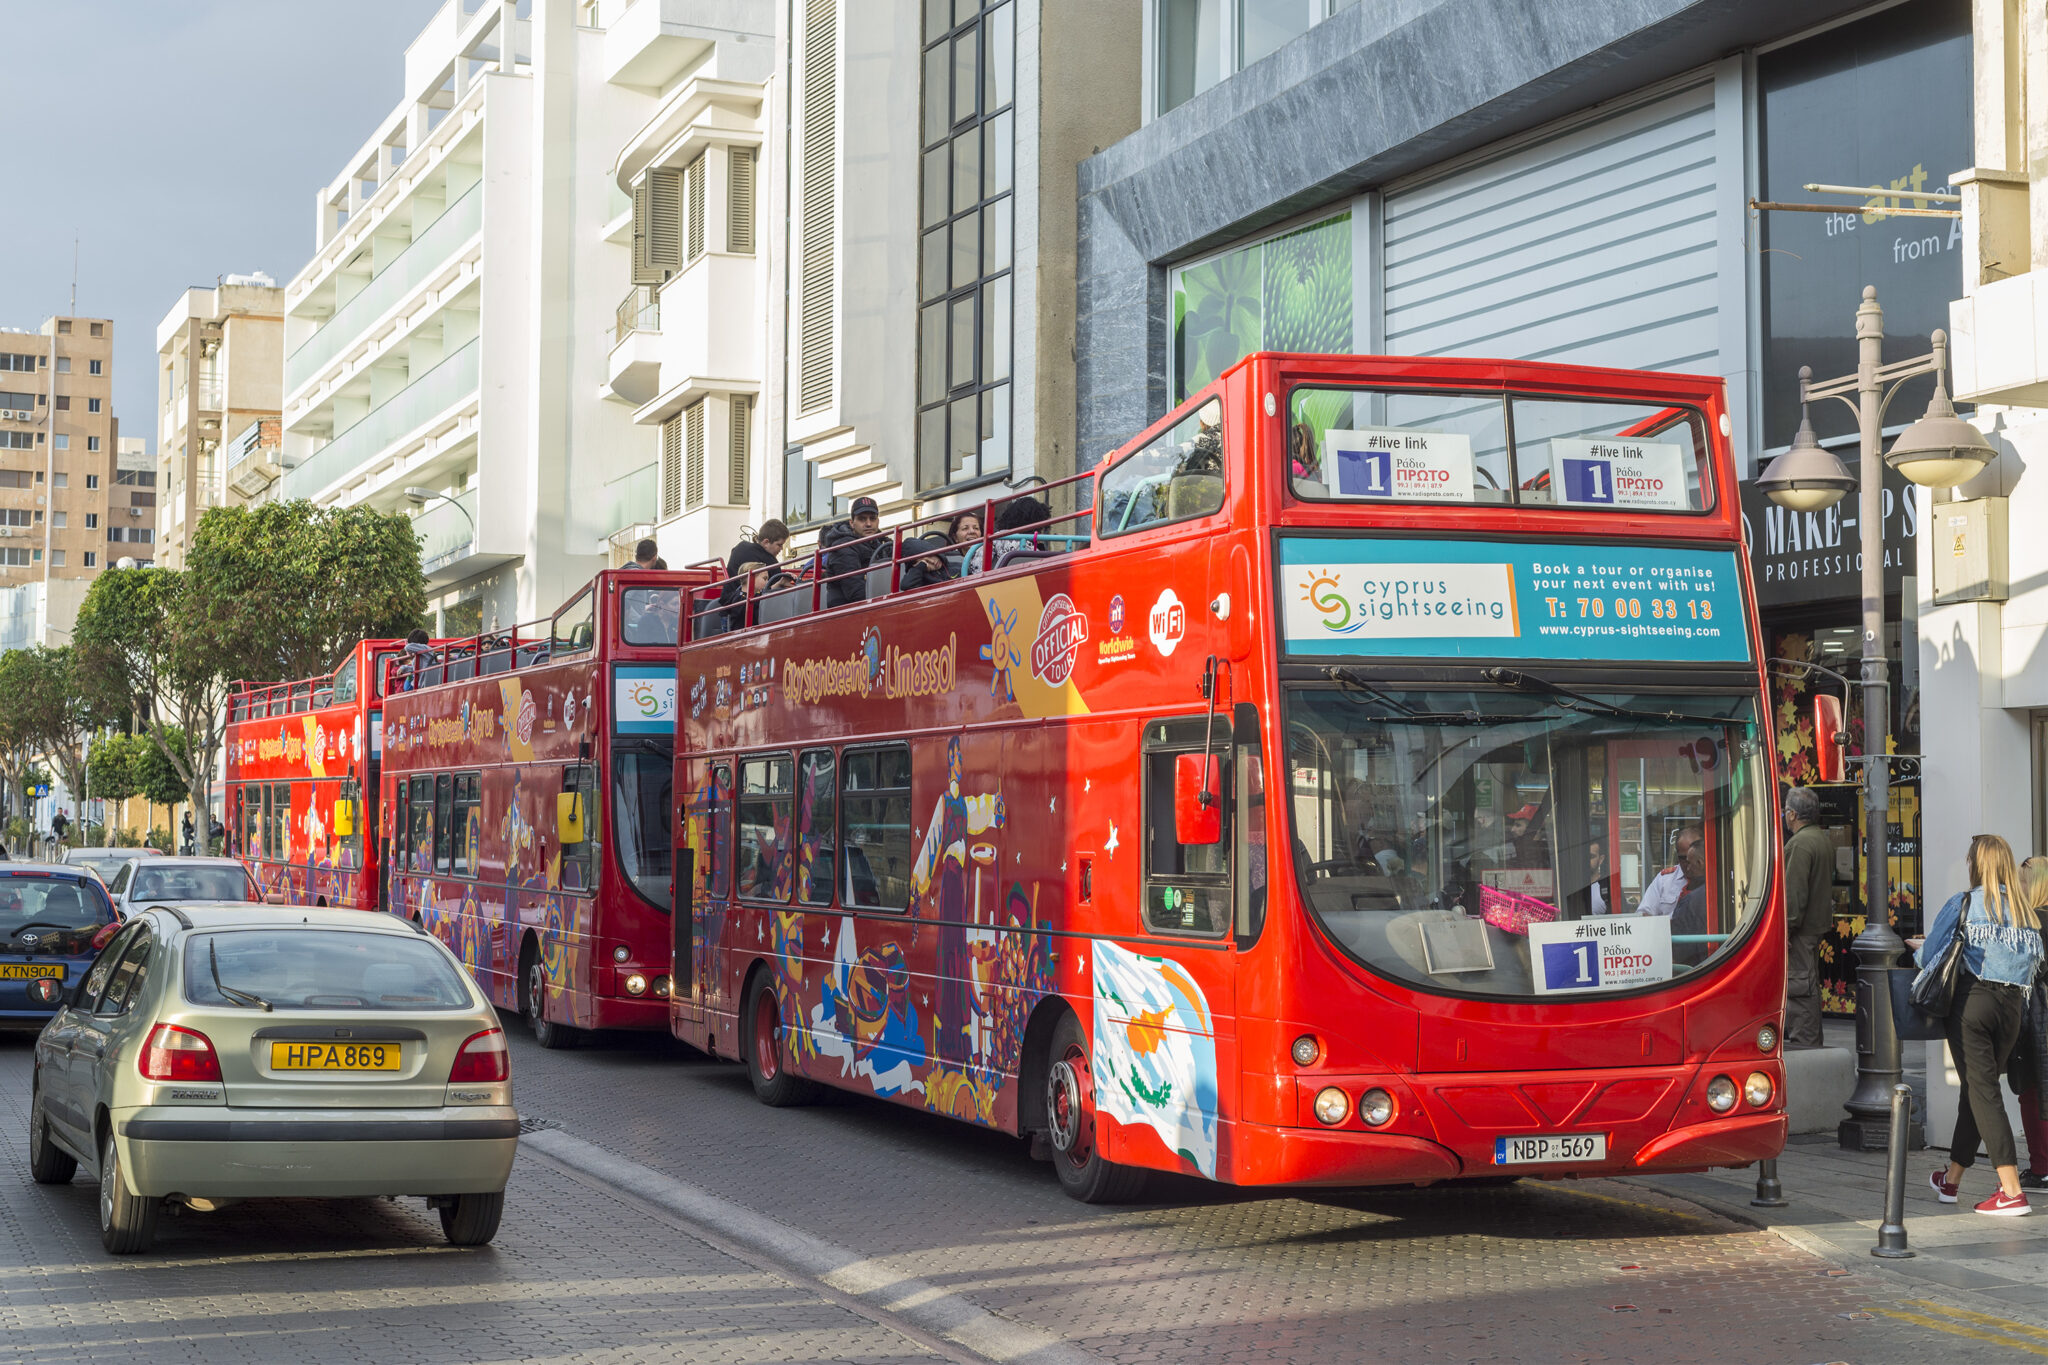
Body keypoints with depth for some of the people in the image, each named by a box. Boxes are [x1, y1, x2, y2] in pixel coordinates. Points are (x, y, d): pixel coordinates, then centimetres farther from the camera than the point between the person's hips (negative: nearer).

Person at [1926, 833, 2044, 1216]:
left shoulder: (1963, 903, -3)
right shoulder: (2027, 910, 9)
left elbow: (1929, 956, 2)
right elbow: (2036, 960, 9)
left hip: (1973, 1001, -5)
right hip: (2013, 1005, 5)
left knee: (1982, 1091, -4)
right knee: (1978, 1088, 16)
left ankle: (2012, 1191, -12)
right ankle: (1951, 1180, 29)